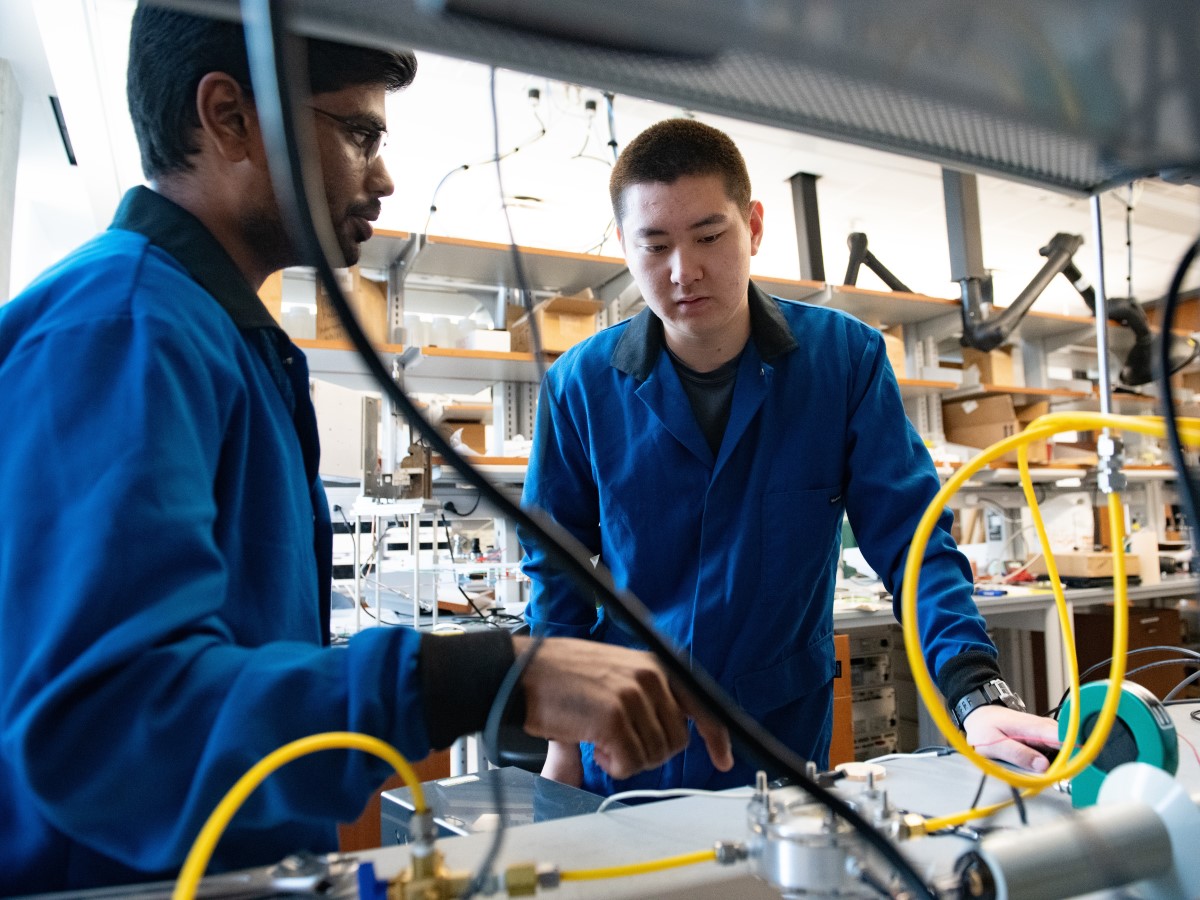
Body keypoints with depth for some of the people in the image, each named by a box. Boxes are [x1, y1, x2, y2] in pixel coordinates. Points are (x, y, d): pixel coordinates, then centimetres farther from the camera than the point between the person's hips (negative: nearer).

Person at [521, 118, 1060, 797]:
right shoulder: (581, 384, -9)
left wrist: (977, 691, -23)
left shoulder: (844, 356, -11)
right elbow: (558, 567, -1)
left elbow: (909, 537, -9)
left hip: (785, 741, 0)